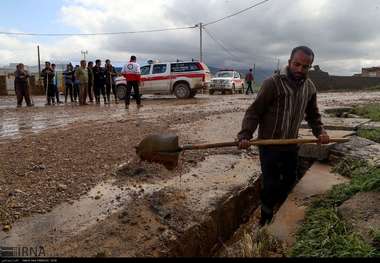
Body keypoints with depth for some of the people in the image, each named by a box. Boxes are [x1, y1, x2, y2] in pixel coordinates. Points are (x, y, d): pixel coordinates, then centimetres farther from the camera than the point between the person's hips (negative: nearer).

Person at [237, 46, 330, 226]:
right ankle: (266, 219, 24)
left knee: (290, 180, 18)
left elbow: (313, 115, 15)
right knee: (270, 185, 1)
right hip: (269, 145, -6)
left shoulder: (310, 88, 2)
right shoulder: (273, 83, -17)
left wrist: (320, 131, -1)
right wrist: (245, 135, -28)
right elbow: (254, 112, -17)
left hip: (292, 145, 6)